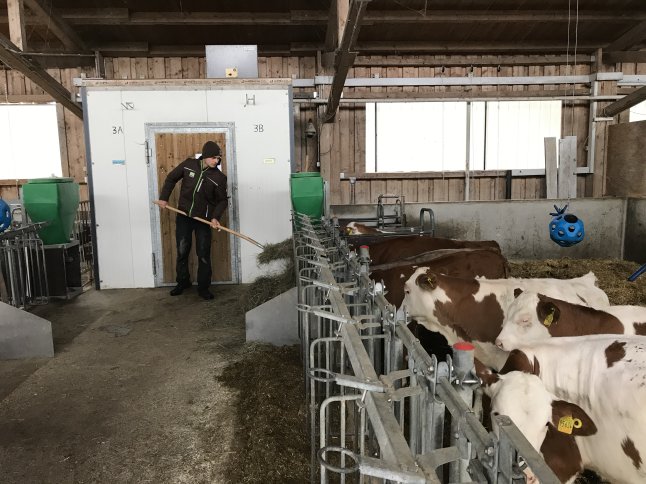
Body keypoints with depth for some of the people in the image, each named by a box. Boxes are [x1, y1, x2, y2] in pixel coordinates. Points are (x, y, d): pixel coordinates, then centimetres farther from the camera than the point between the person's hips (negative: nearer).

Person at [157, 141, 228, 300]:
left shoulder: (219, 177, -10)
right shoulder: (188, 164, -6)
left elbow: (223, 200, -3)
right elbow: (171, 178, 9)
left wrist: (215, 217, -18)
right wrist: (164, 198, 4)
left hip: (203, 219, -2)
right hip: (183, 216, 2)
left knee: (204, 254, -1)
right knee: (182, 251, 10)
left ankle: (203, 287, 11)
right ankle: (183, 282, 28)